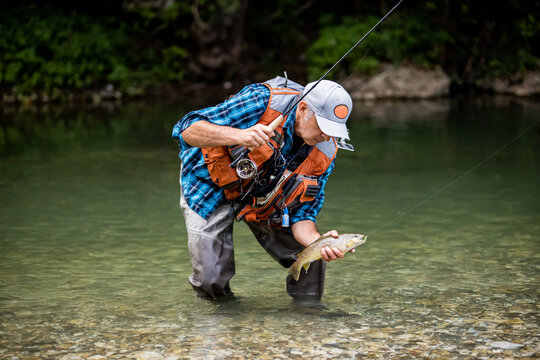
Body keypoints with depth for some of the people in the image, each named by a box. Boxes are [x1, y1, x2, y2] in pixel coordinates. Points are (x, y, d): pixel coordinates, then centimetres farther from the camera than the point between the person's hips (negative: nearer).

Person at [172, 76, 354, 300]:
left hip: (262, 196, 4)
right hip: (210, 186, -4)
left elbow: (301, 214, -15)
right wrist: (239, 135, -49)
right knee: (212, 281, -12)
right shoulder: (262, 102, -32)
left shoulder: (325, 153, -18)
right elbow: (187, 130, -32)